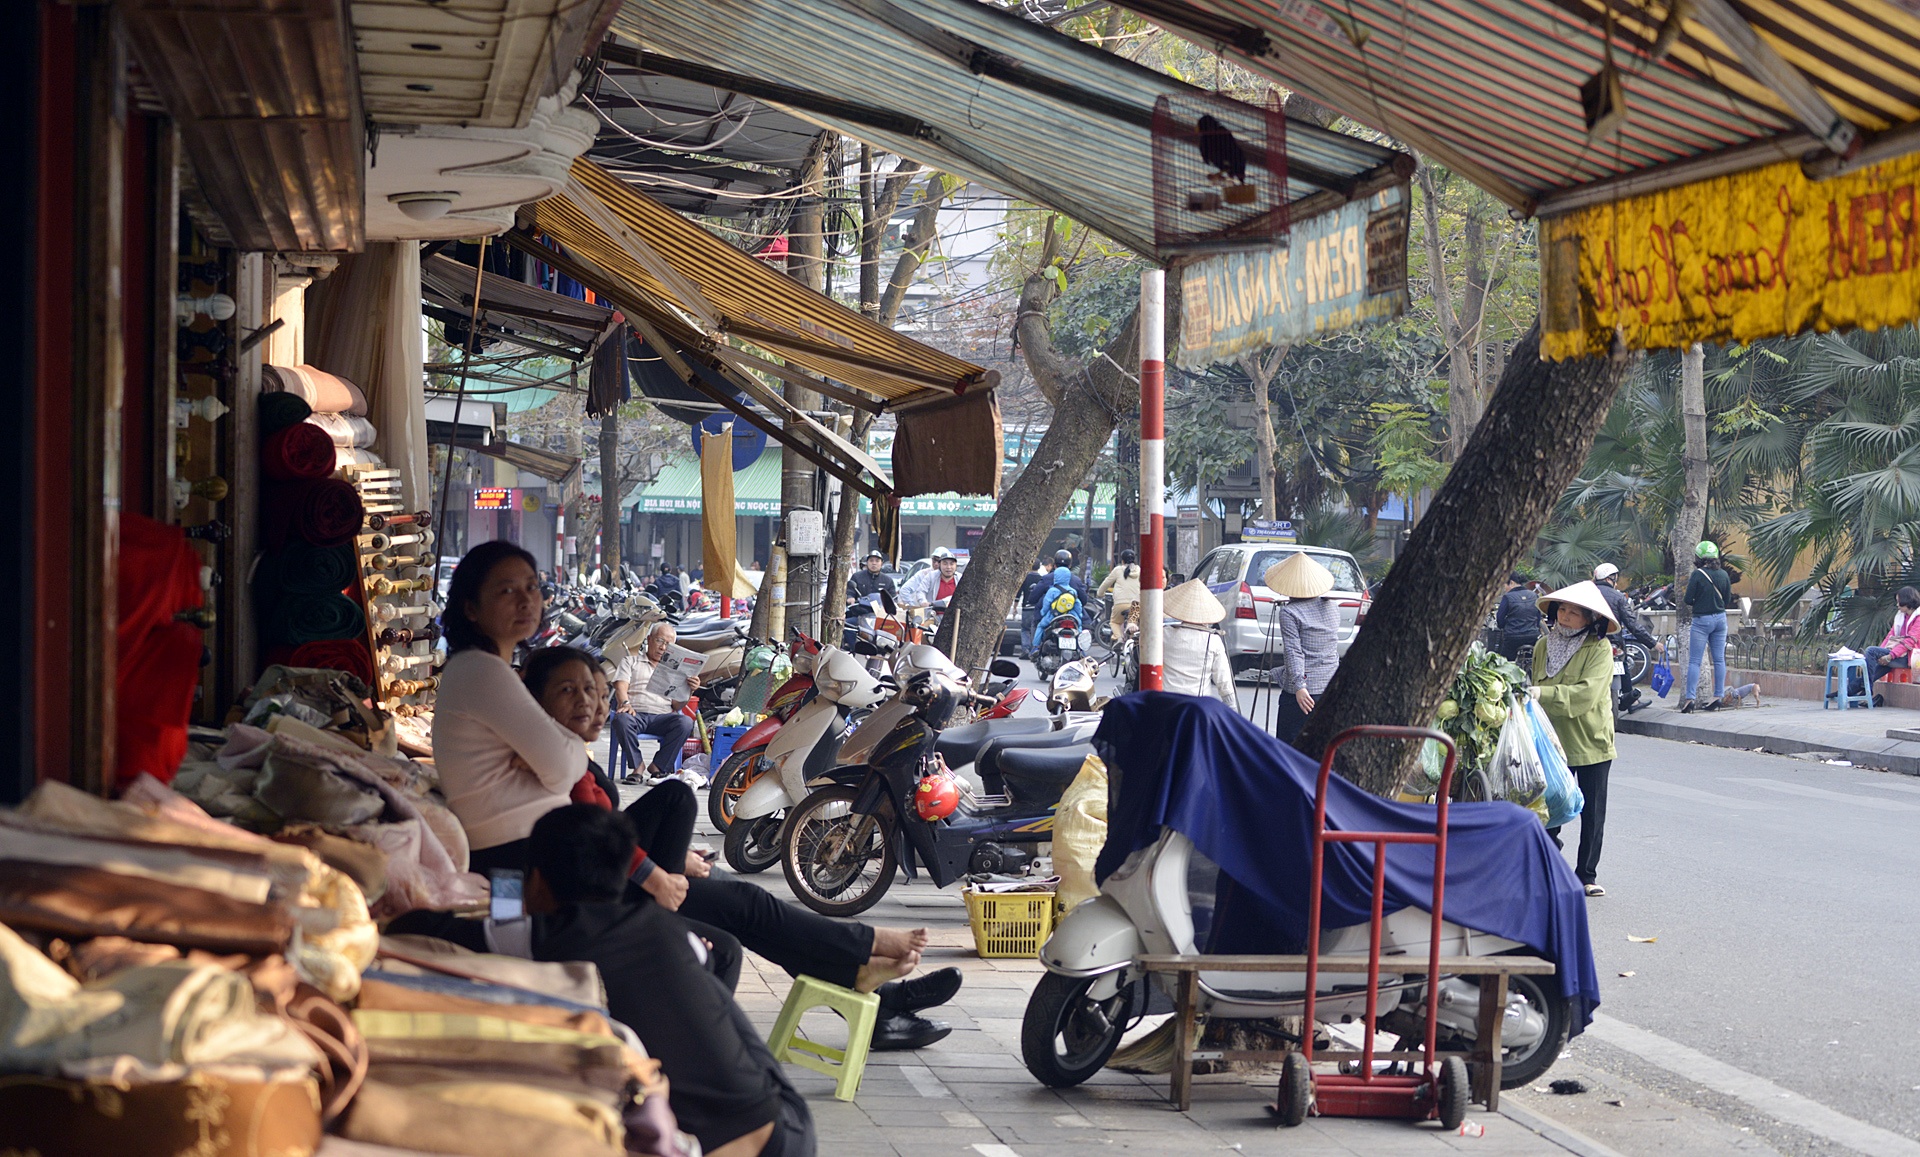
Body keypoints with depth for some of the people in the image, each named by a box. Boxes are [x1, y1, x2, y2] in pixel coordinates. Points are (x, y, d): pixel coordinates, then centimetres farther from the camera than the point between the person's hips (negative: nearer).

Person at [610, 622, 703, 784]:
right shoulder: (631, 661, 23)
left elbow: (677, 705, 16)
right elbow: (621, 687, 5)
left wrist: (690, 690, -4)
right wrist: (626, 703, -17)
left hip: (663, 716, 2)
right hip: (636, 713, -2)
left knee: (686, 722, -30)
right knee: (621, 720, -38)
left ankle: (659, 766, -20)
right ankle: (636, 766, -24)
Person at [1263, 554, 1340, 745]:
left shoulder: (1288, 612, -9)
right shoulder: (1331, 607, 10)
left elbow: (1293, 652, -16)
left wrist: (1299, 686, -19)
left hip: (1302, 692, -6)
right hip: (1331, 686, 6)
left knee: (1287, 744, -1)